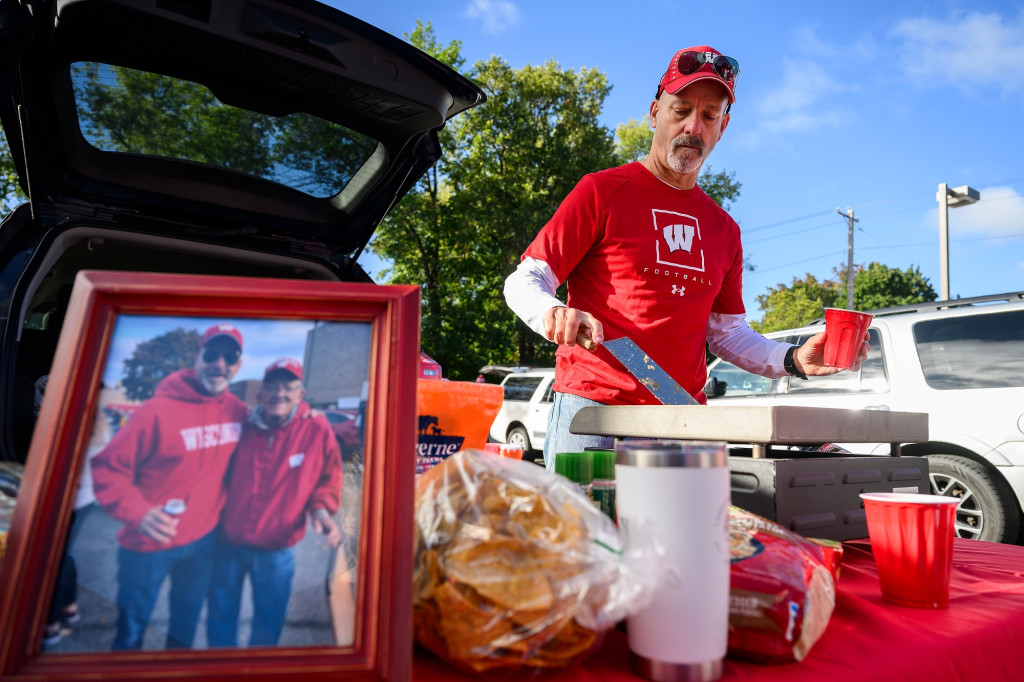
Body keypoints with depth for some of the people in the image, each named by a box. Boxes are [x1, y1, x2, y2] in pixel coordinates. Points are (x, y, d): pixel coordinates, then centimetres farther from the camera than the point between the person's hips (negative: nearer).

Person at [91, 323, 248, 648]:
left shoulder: (236, 409, -5)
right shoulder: (158, 410, -21)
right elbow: (107, 467, -17)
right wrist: (138, 512, -32)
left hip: (204, 539, 4)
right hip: (148, 543, -4)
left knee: (185, 627, 25)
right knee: (131, 632, 17)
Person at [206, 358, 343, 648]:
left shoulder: (317, 429, -13)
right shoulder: (244, 427, -5)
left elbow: (328, 478, -2)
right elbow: (221, 475, 9)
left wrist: (321, 508, -19)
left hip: (276, 550, -2)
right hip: (229, 542, 2)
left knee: (268, 625, 18)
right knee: (220, 620, 22)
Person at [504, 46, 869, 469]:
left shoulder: (724, 229, 17)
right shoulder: (602, 191, 0)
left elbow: (727, 333, 21)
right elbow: (523, 282, -3)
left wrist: (793, 360, 5)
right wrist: (553, 314, -24)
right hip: (593, 409, -4)